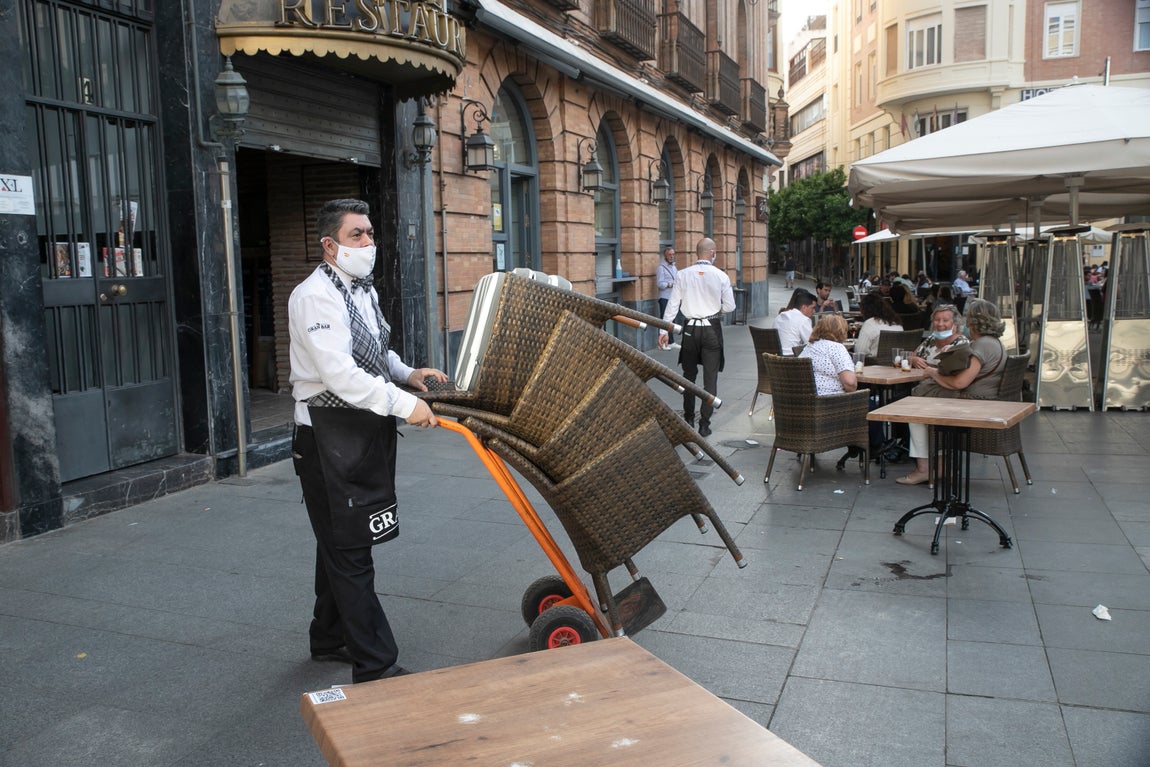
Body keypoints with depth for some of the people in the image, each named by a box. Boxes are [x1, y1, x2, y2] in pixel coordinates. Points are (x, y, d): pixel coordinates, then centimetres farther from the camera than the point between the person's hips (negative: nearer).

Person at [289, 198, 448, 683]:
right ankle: (375, 665, 1)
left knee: (340, 544, 20)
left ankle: (330, 638, 35)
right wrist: (403, 403, -26)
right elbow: (339, 373, -27)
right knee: (349, 551, -5)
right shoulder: (315, 297, -16)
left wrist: (407, 372, 10)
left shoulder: (363, 289, 15)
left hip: (366, 430, 10)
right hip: (330, 435, -10)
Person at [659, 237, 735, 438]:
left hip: (690, 329, 2)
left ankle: (689, 419, 24)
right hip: (712, 329, -2)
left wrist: (664, 330, 2)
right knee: (710, 377, 4)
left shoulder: (683, 275, -3)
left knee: (689, 375, 16)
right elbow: (730, 306, -2)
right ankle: (704, 424, 3)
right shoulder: (720, 276, -6)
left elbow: (673, 305, -3)